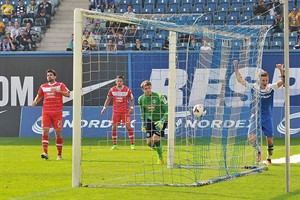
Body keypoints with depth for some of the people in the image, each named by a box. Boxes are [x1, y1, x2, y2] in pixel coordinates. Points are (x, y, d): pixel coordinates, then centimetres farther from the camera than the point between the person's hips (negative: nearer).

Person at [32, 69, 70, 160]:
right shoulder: (43, 87, 13)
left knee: (58, 132, -1)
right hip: (46, 112, 2)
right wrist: (35, 101, 2)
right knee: (45, 130, -13)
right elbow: (39, 96, 24)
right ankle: (45, 153, -18)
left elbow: (68, 94, -8)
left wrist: (57, 91, -19)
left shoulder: (60, 85, 4)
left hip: (57, 112, -2)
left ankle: (59, 154, 9)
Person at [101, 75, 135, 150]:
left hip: (125, 112, -2)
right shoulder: (112, 90, 1)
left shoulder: (127, 90, -4)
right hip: (116, 112, 2)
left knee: (128, 126, -9)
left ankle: (132, 144, -2)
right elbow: (108, 99, 13)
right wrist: (104, 108, 5)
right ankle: (114, 145, 7)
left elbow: (132, 99, 3)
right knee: (114, 127, -2)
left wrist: (132, 107, -11)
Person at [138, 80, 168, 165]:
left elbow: (167, 111, -17)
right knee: (149, 143, 0)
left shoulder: (159, 97, -20)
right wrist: (143, 124, 12)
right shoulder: (141, 99, -5)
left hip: (160, 120, -5)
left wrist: (162, 122, -27)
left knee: (155, 139, -20)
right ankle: (159, 151, 32)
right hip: (150, 120, 5)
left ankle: (160, 158, 0)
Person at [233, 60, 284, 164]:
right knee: (251, 138, -16)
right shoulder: (254, 87, -5)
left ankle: (269, 157, 27)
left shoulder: (271, 87, -6)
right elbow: (240, 80, 1)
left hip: (267, 117, 0)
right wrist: (236, 68, -5)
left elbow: (283, 81, -16)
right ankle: (259, 151, 14)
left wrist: (281, 71, -30)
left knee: (270, 139, 3)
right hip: (256, 116, 0)